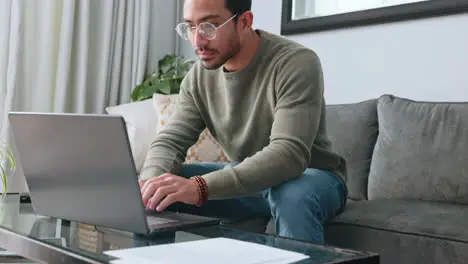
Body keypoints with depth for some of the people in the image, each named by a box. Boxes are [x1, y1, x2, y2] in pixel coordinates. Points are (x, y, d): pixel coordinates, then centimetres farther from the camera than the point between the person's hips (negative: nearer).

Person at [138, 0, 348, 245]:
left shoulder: (296, 62, -25)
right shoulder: (199, 76, -5)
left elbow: (289, 154, -37)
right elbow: (170, 141, -7)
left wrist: (200, 187, -49)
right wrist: (150, 181, -32)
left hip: (310, 177, -5)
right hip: (245, 178, 5)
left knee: (293, 195, -40)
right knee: (161, 193, -11)